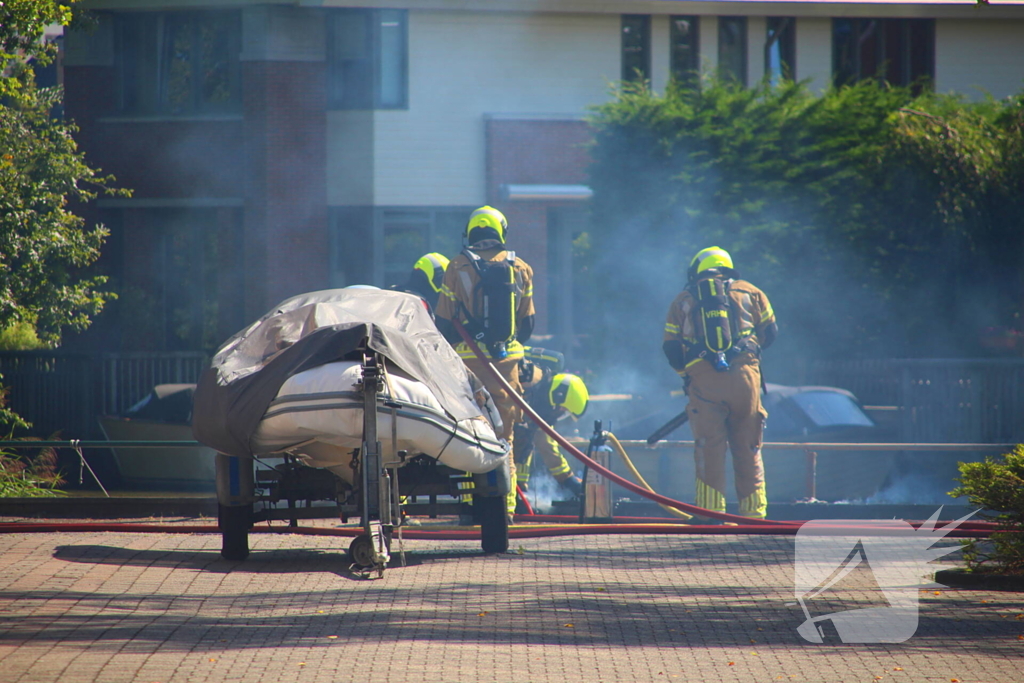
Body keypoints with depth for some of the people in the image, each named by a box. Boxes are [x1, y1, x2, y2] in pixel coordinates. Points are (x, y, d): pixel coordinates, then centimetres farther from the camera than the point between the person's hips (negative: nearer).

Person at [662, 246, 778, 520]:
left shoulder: (684, 300, 16)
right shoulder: (748, 292, 16)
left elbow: (670, 347, 10)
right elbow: (770, 332, 16)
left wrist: (687, 374, 24)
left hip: (704, 380, -1)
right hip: (744, 377, 1)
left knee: (709, 449, 2)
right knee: (748, 450, 9)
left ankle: (711, 514, -3)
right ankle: (754, 513, 8)